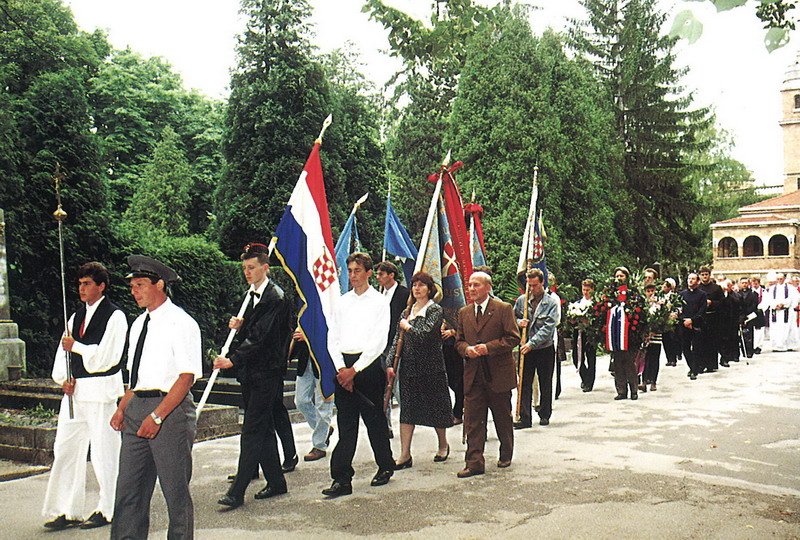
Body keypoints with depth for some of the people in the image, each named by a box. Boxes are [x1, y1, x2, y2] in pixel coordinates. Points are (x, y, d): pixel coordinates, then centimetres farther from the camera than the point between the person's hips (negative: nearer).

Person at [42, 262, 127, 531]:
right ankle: (67, 511, 16)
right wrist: (64, 378, -2)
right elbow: (64, 350, 14)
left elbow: (106, 356, -15)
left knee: (103, 452, 0)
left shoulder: (114, 316, -7)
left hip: (101, 390, -7)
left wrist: (76, 347, -9)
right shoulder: (77, 316, 16)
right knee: (66, 449, 7)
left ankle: (107, 510, 12)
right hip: (74, 390, 7)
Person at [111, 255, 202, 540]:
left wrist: (157, 416, -20)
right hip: (137, 407, 8)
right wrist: (122, 408, 7)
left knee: (175, 489, 2)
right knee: (129, 487, 10)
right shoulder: (139, 324, 15)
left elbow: (187, 377, -15)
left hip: (170, 408, -8)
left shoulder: (181, 323, -10)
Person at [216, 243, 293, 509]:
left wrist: (233, 360, -26)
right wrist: (238, 325, -1)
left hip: (266, 373, -9)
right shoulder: (251, 295, 15)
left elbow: (260, 336, -21)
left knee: (253, 430, -8)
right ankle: (276, 482, 24)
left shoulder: (275, 297, -13)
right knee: (263, 429, 13)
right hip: (251, 372, 9)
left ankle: (237, 491, -6)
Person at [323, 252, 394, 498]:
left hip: (368, 365, -4)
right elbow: (333, 337, 10)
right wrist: (341, 367, -4)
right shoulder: (342, 301, 13)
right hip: (343, 366, 4)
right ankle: (342, 479, 3)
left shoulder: (379, 302, -1)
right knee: (345, 424, 2)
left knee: (375, 420, 6)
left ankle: (385, 467, 25)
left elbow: (379, 342, -8)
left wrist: (355, 369, -12)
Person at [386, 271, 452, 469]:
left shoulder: (435, 310, -5)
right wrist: (390, 364, 2)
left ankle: (443, 445, 29)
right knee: (407, 409, 2)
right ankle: (405, 455, 4)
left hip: (431, 366, -5)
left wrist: (408, 327, -4)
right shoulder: (407, 311, 12)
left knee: (435, 406, 7)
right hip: (409, 366, 5)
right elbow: (397, 340, 10)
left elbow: (424, 335, -19)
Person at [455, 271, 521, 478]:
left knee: (503, 418, 11)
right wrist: (466, 349, -7)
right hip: (473, 375, 4)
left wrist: (489, 347, -18)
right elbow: (459, 341, 16)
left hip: (499, 373, -3)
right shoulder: (464, 313, 12)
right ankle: (475, 462, 1)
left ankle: (506, 456, 29)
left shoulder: (504, 309, -3)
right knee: (473, 420, -1)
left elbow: (513, 338, -8)